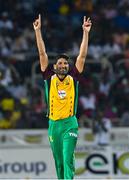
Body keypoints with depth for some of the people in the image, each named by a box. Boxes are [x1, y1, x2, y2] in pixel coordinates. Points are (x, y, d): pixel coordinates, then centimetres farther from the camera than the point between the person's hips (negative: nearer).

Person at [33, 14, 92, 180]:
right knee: (59, 162, 11)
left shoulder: (73, 78, 1)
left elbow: (82, 56, 0)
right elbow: (42, 54, 0)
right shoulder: (50, 78, 2)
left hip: (69, 124, -2)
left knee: (68, 159, -13)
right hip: (53, 124, 2)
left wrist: (86, 32, -4)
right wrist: (37, 30, -4)